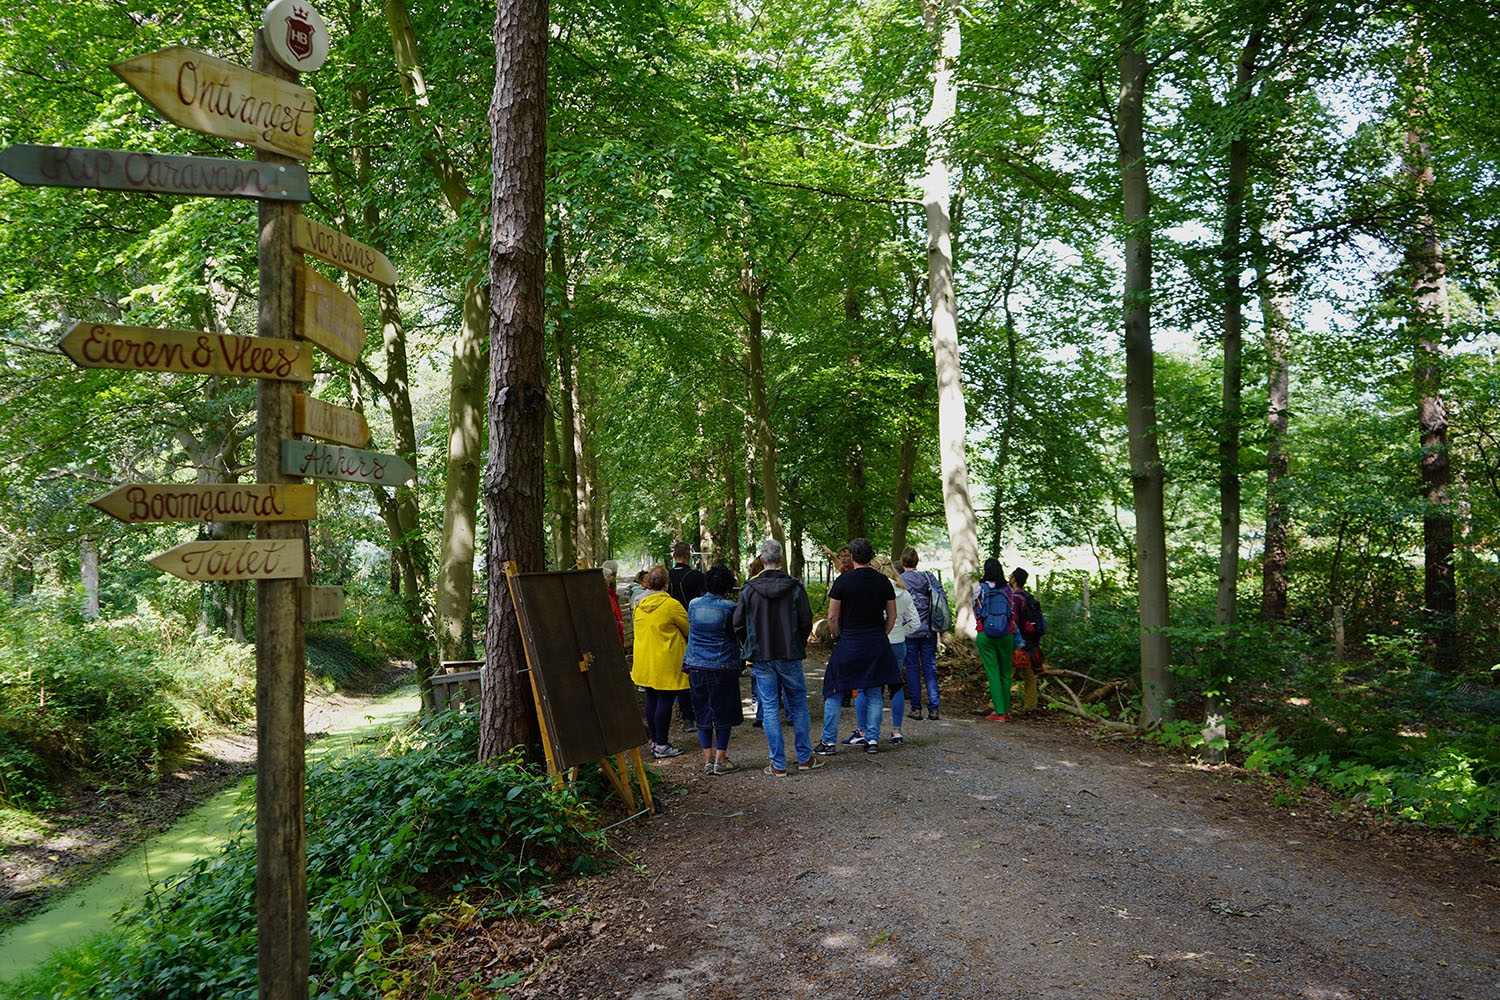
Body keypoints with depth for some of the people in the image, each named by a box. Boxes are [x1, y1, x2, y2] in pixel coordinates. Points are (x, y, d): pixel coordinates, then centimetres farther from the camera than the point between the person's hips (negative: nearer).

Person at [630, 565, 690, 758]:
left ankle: (655, 741, 22)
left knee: (651, 700, 13)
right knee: (665, 701, -3)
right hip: (666, 663, -7)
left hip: (644, 661, 7)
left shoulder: (639, 605, 6)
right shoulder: (671, 605, -15)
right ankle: (662, 745, 0)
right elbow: (689, 629, -4)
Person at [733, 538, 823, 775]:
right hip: (790, 656, 0)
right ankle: (804, 757, 20)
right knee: (798, 705, 13)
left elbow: (738, 624, -1)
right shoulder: (795, 587, -6)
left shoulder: (749, 589, -5)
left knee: (770, 708, 5)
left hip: (761, 657, 0)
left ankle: (778, 764, 7)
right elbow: (806, 622, -3)